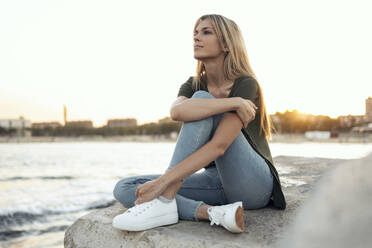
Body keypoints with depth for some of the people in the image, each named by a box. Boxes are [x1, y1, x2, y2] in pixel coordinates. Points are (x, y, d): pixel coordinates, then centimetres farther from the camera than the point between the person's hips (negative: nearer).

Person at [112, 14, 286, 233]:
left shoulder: (246, 84, -13)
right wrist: (233, 102, -27)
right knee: (124, 188, -11)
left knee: (202, 98, -23)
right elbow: (177, 112, -22)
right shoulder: (194, 85, 5)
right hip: (217, 181, 6)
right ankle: (211, 212, -30)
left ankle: (164, 200, -31)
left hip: (254, 184, -6)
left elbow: (219, 145, -25)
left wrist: (163, 182, -31)